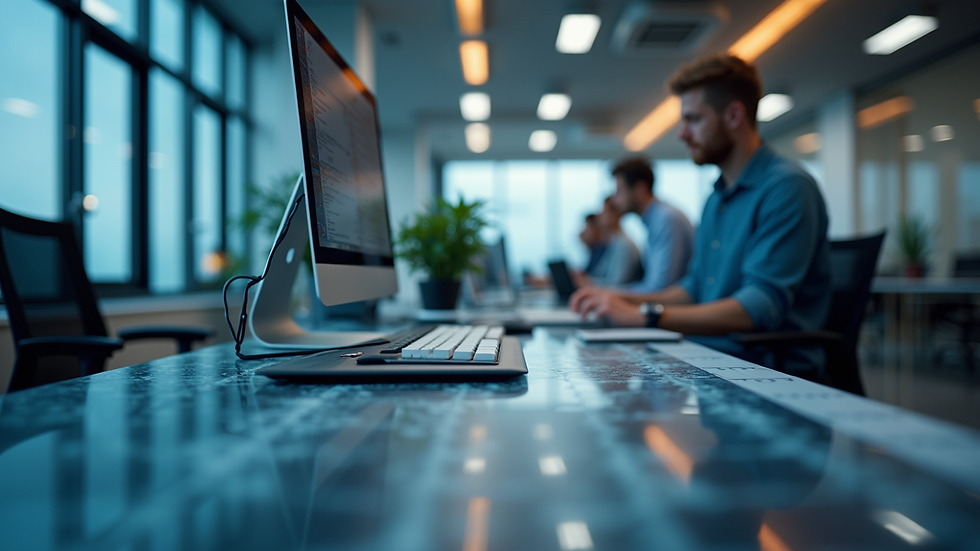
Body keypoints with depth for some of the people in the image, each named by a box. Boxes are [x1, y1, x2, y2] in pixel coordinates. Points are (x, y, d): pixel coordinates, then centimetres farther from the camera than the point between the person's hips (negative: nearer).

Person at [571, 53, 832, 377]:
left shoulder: (787, 187, -13)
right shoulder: (716, 198, 17)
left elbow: (760, 308, -22)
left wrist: (644, 315, -24)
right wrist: (624, 301, 7)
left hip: (768, 370, -8)